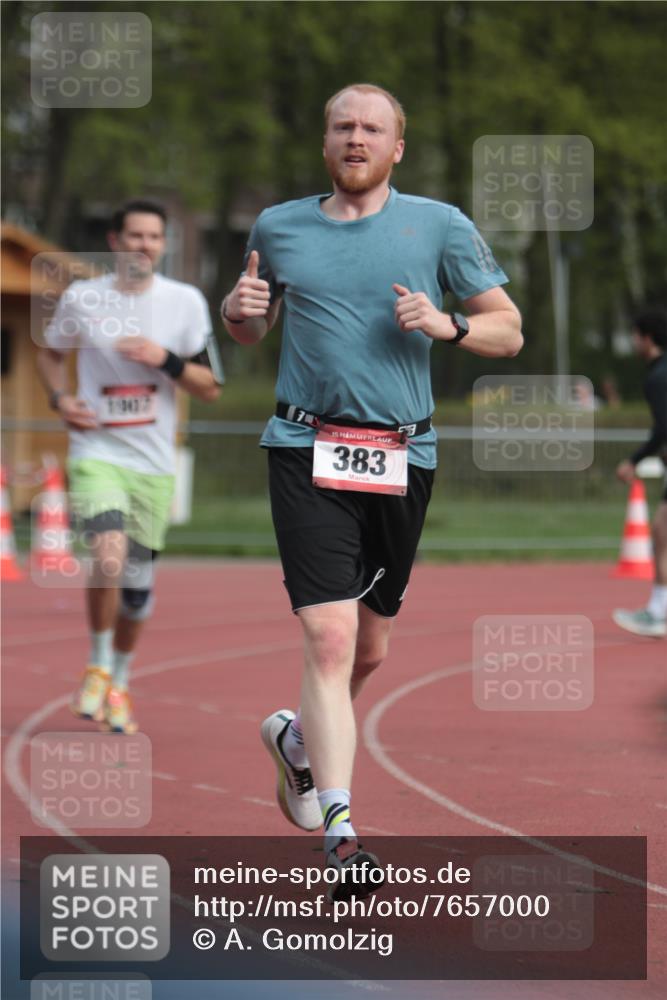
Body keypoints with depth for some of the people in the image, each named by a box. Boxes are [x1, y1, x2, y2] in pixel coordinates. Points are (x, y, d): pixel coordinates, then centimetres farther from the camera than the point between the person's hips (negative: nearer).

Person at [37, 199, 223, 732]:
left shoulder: (186, 302, 0)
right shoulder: (81, 298, 0)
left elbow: (211, 387, 2)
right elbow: (51, 353, 18)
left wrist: (166, 360, -15)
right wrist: (60, 398, 0)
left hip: (154, 463, 2)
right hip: (97, 453, -2)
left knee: (137, 586, 8)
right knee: (109, 559, -25)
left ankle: (119, 681, 32)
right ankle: (97, 666, -2)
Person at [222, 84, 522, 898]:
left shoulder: (439, 226, 5)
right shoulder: (278, 227, 10)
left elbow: (509, 333, 8)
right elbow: (248, 332, 24)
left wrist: (446, 325, -12)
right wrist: (239, 307, 1)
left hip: (403, 457, 2)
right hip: (307, 454, -1)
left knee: (370, 648, 12)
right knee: (329, 636, -16)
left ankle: (297, 737, 44)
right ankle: (340, 834, -19)